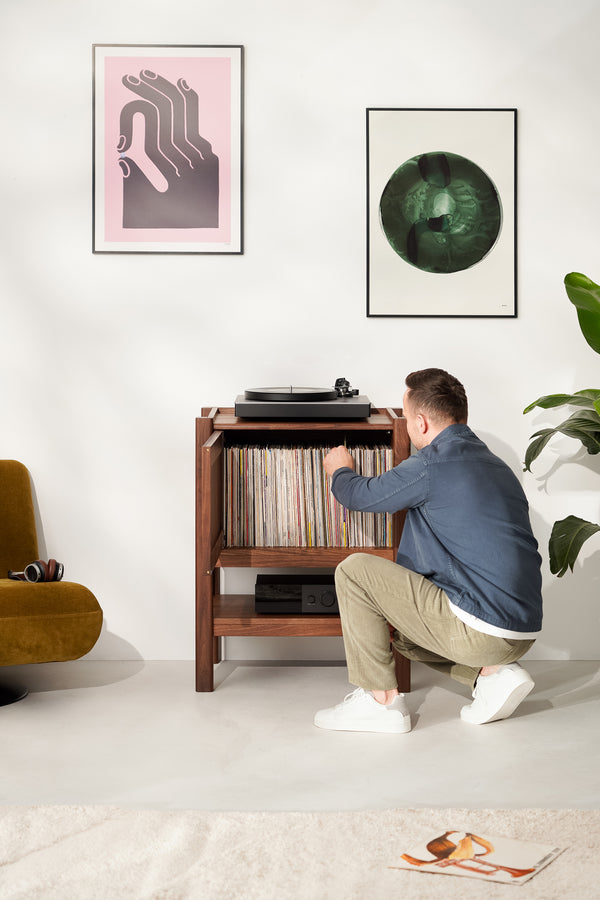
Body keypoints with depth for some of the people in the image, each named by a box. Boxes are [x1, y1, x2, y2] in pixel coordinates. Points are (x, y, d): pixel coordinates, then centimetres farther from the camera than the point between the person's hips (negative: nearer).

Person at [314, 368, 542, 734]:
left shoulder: (431, 466, -13)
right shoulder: (495, 464, 14)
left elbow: (359, 495, 4)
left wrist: (340, 471, 29)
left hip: (481, 631, -9)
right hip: (524, 632, 9)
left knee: (354, 571, -1)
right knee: (400, 626, 30)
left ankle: (381, 701, 4)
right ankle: (492, 672, 11)